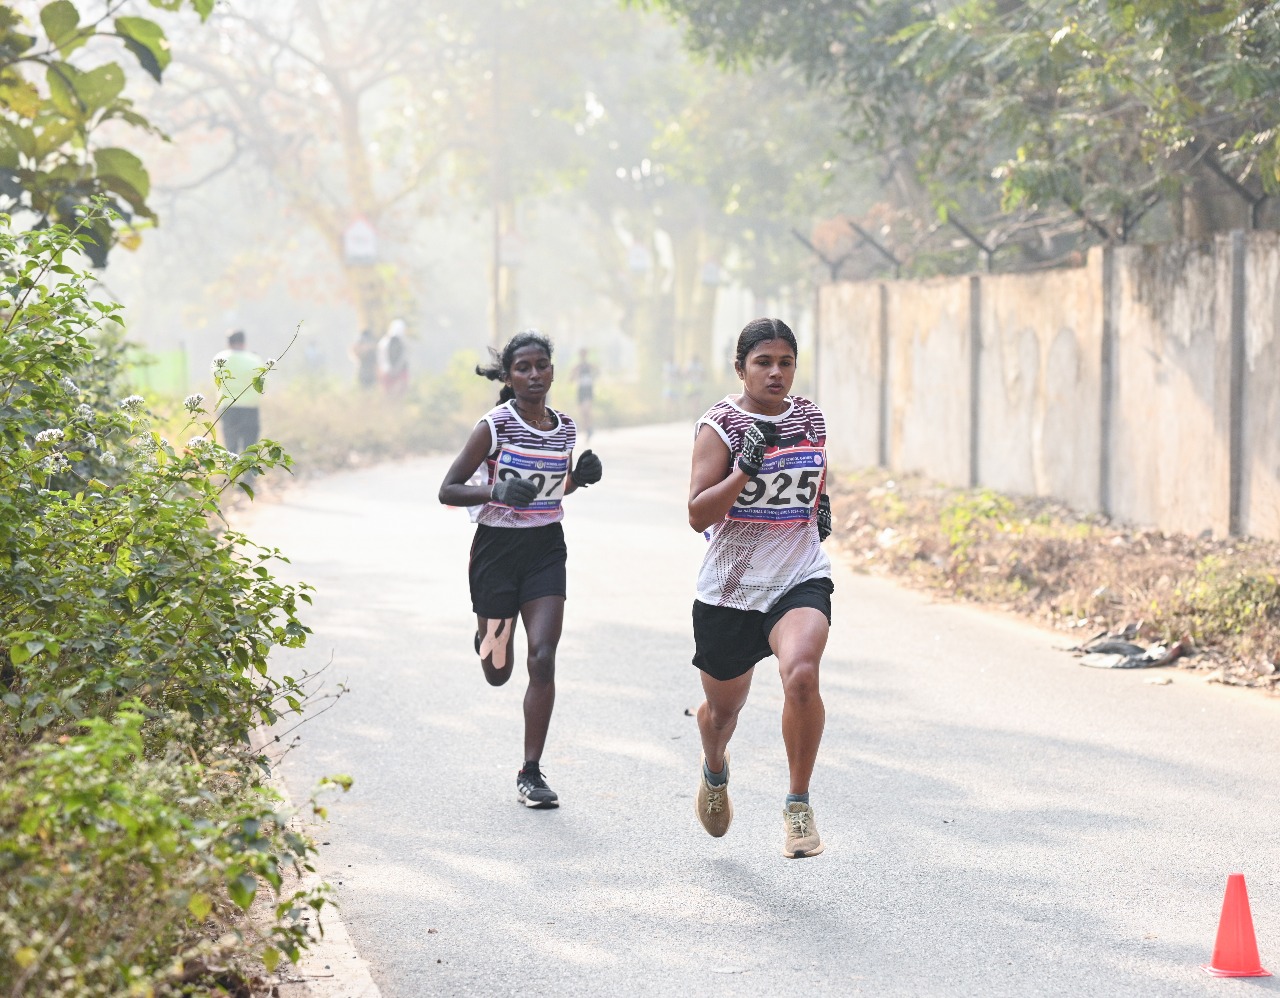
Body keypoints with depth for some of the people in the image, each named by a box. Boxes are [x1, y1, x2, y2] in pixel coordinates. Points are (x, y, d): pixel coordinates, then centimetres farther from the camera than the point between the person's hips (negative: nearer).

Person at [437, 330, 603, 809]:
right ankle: (488, 638, 51)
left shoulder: (565, 428, 3)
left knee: (542, 658, -13)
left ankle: (531, 772, -5)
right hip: (497, 548, -3)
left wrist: (581, 477, 0)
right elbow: (448, 490, -10)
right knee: (498, 672, 11)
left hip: (546, 549, 3)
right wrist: (496, 492, -27)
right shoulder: (494, 426, -11)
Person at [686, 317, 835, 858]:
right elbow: (698, 515, -16)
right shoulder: (720, 425, -9)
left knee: (801, 675, -29)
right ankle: (714, 770, 54)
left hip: (800, 580, 1)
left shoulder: (810, 418, 5)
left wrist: (821, 505, 10)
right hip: (729, 589, -1)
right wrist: (745, 470, -27)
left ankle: (798, 804, -16)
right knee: (723, 705, 17)